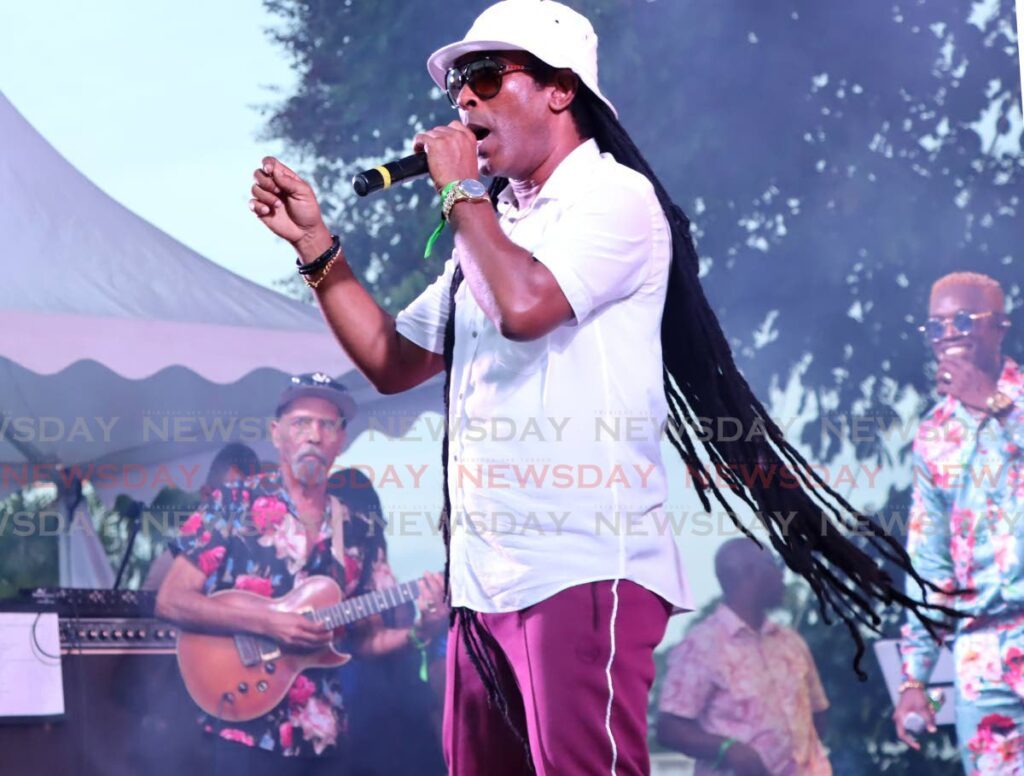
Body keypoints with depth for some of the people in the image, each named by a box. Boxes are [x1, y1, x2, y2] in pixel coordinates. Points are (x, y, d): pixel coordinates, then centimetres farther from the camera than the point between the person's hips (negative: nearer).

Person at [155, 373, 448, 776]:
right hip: (251, 734, -5)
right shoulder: (234, 504, -3)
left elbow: (361, 638, 13)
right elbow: (171, 601, -9)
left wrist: (418, 631, -7)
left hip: (324, 737, 5)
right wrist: (268, 624, -18)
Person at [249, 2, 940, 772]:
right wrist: (315, 243, 15)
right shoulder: (492, 226, 21)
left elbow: (523, 305, -21)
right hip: (484, 579, 8)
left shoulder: (614, 196, -4)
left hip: (582, 572, -8)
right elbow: (393, 361, 22)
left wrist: (461, 190, -6)